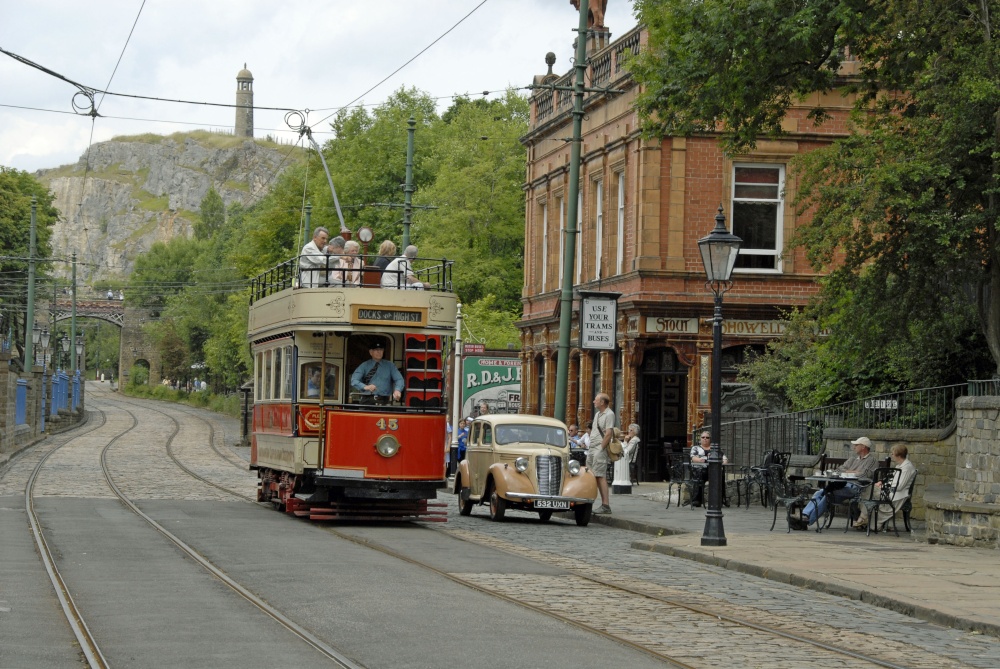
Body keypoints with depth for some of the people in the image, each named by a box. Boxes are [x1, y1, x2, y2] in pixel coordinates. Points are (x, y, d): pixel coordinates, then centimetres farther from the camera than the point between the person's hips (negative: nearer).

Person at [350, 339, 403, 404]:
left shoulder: (390, 366, 15)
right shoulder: (364, 366, 9)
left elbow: (399, 379, 4)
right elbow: (354, 381, -2)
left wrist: (397, 390, -18)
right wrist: (365, 387, -23)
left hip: (383, 401, 1)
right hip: (368, 400, -1)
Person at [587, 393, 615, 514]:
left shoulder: (609, 414, -9)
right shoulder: (598, 414, 20)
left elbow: (609, 434, -17)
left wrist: (601, 449, -19)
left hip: (600, 449, -10)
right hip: (592, 449, 10)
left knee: (600, 476, -14)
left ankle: (605, 505, -17)